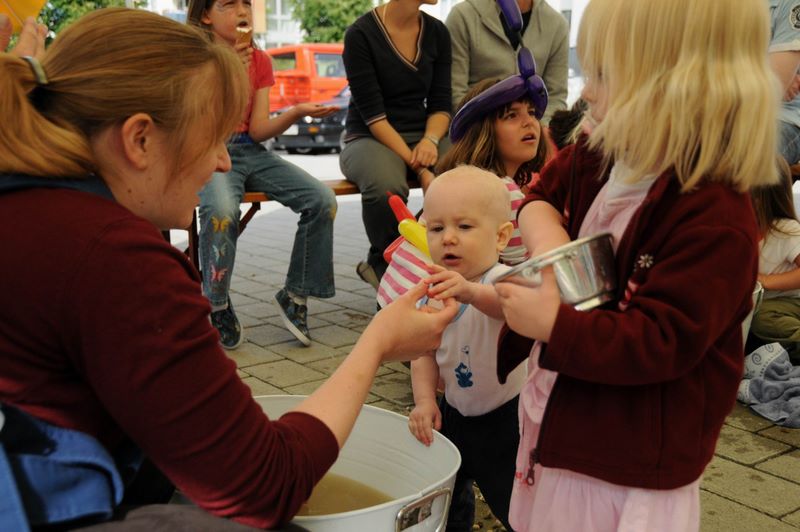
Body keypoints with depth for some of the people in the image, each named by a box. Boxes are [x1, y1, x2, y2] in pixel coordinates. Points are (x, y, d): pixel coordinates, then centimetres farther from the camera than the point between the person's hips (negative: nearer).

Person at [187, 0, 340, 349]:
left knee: (323, 200, -18)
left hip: (251, 152, 5)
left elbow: (258, 131, 2)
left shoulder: (260, 61, 9)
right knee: (222, 209, -38)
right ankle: (218, 307, -13)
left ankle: (295, 295, -2)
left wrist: (298, 111, -15)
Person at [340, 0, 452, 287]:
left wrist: (430, 139, -17)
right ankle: (384, 265, -9)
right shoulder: (361, 34, -9)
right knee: (386, 186, -40)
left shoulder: (437, 32, 8)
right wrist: (418, 168, -24)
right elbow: (372, 112, -15)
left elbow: (441, 102, 7)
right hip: (368, 139, -5)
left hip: (421, 136, 5)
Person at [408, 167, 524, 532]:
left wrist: (470, 291, -70)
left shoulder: (501, 279, -26)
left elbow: (507, 303, -51)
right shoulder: (432, 290, -6)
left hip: (505, 419, -6)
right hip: (454, 414, 7)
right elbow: (425, 353, 1)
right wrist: (425, 400, -13)